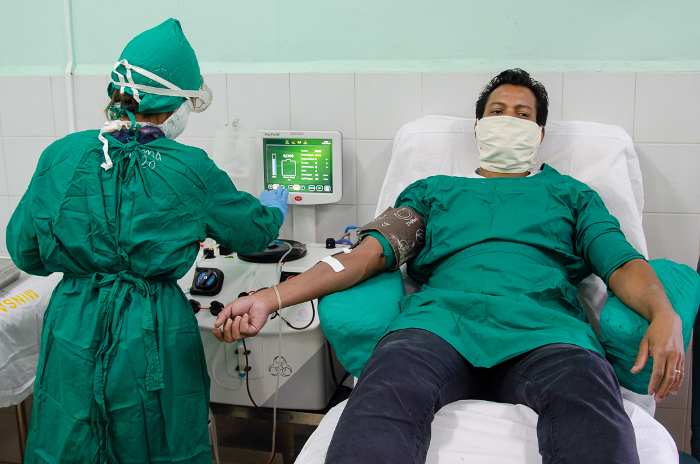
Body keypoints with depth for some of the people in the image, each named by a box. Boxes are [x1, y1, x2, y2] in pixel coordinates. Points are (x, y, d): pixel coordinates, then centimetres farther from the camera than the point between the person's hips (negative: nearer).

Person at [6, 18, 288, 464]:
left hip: (73, 334, 3)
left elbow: (25, 252, 2)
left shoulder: (61, 157, -6)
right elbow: (255, 231, 4)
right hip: (155, 339, -2)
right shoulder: (191, 171, -11)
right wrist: (276, 206, 27)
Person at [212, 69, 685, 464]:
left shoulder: (571, 194, 31)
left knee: (586, 401, -38)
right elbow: (372, 251, 18)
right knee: (385, 395, -37)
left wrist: (665, 315, -10)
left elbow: (621, 262, 15)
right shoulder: (434, 190, 31)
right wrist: (270, 297, 3)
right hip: (442, 317, 0)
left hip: (542, 326, 0)